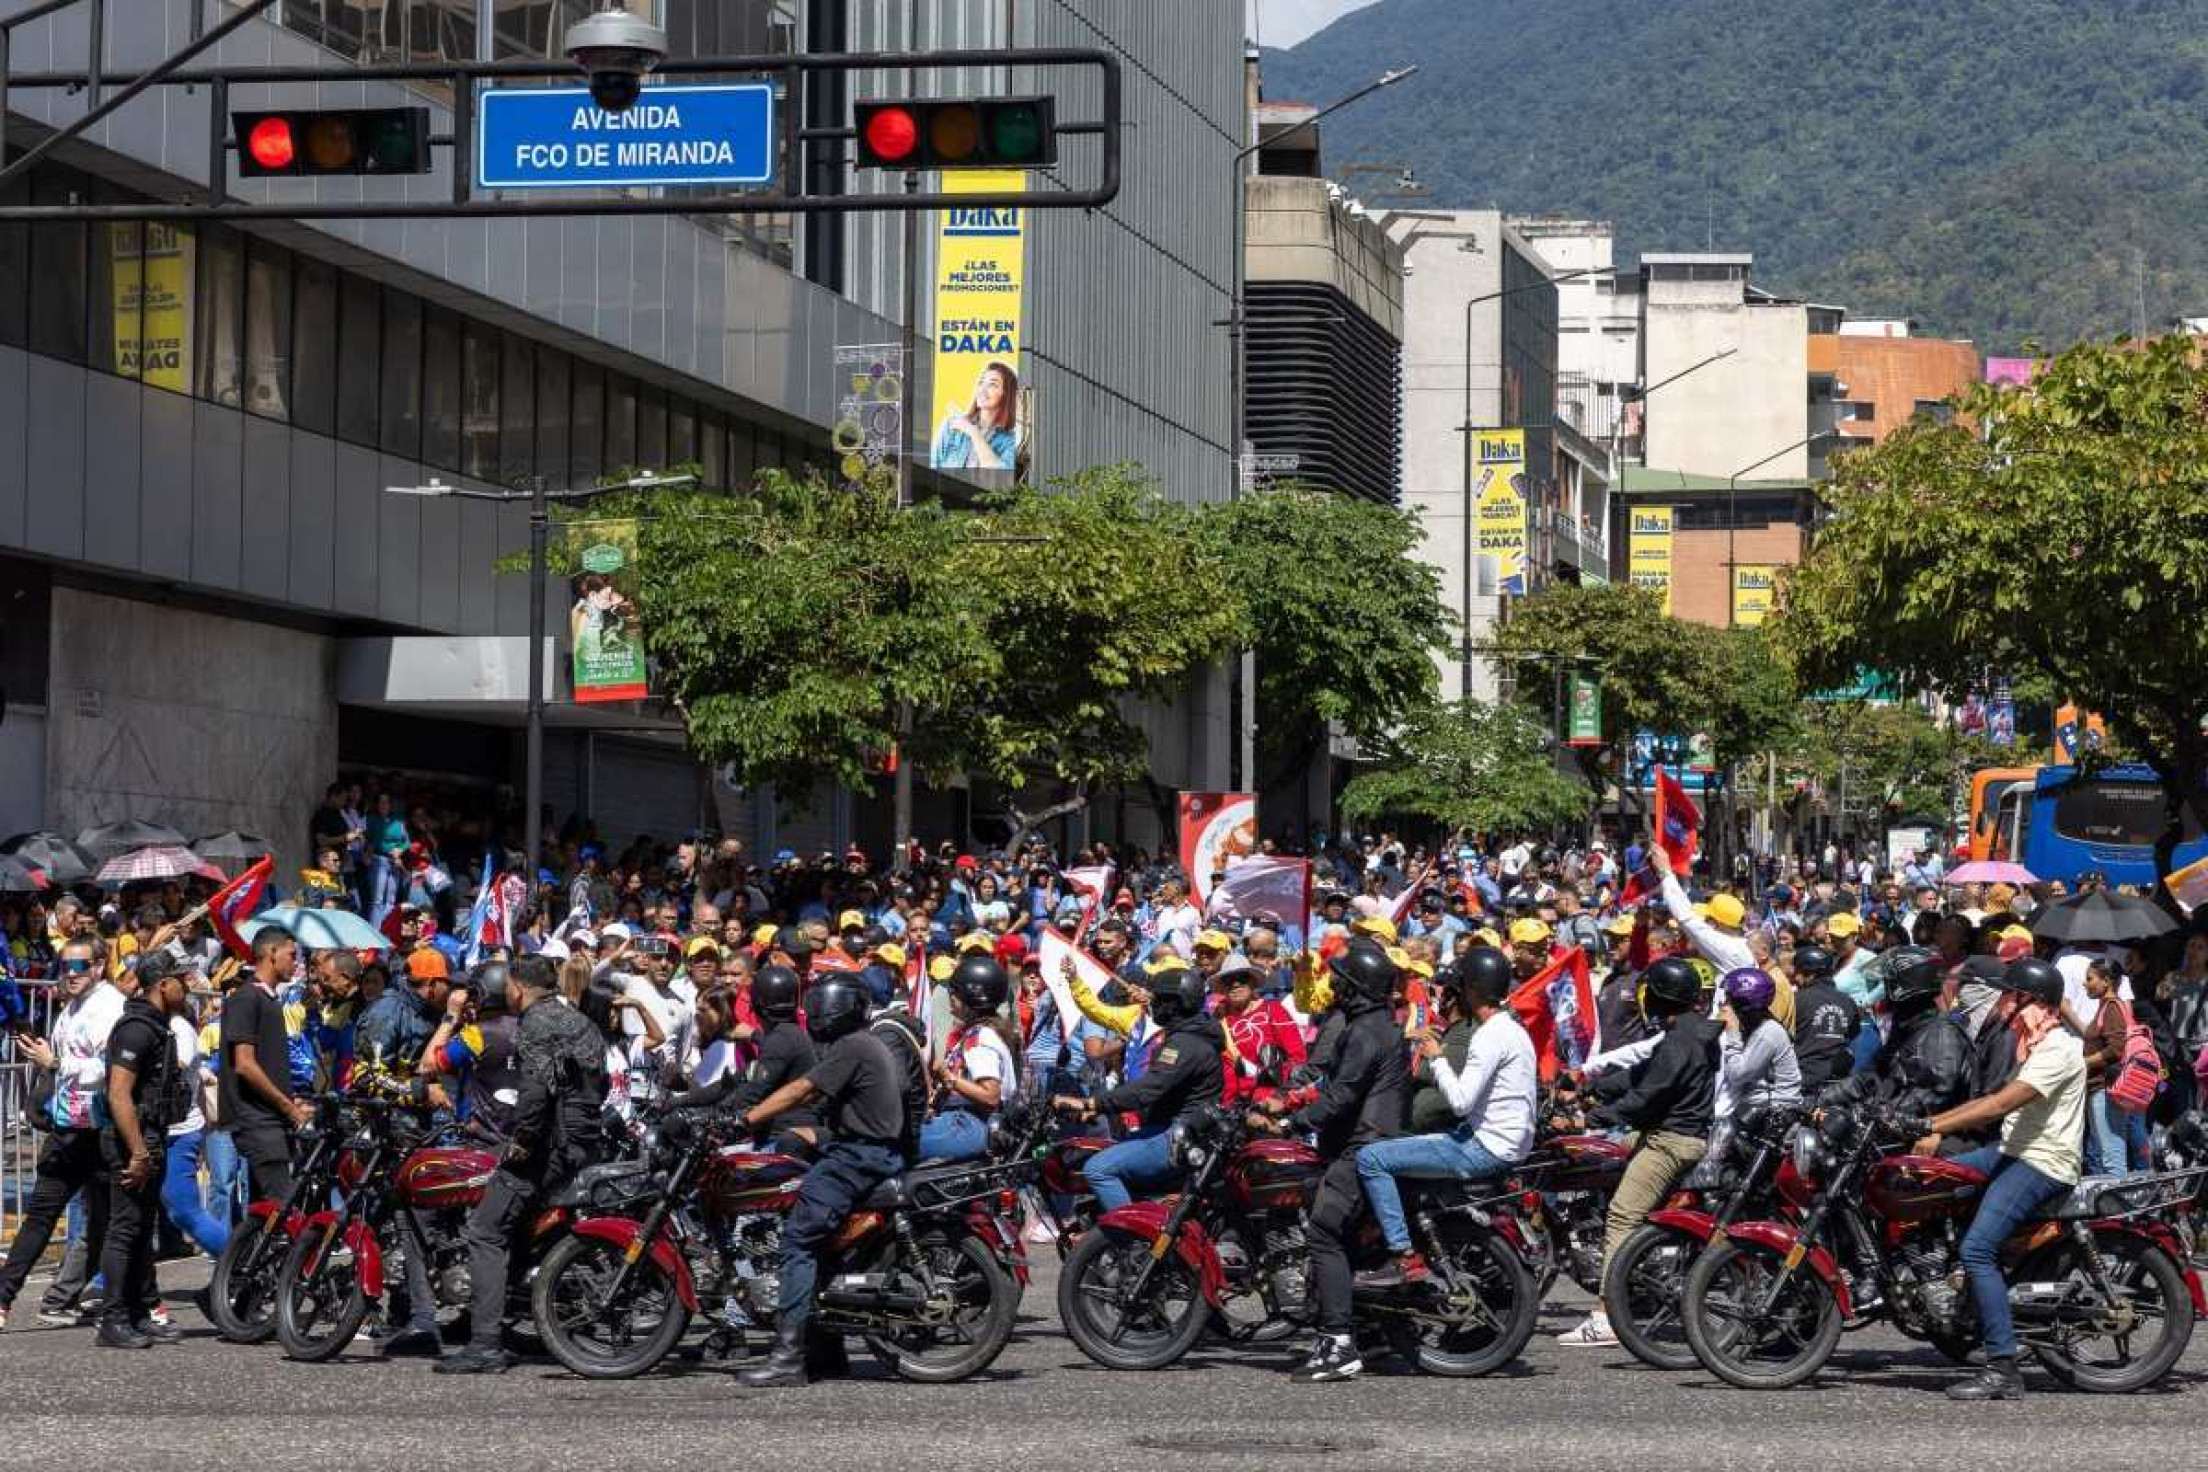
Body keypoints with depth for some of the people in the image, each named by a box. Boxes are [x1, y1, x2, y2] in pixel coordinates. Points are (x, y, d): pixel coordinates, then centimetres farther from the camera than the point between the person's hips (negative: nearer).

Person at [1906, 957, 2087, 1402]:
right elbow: (1999, 1100, 20)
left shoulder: (2057, 1049, -16)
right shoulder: (2039, 1044, 19)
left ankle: (2003, 1370, -25)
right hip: (2014, 1152, 11)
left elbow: (2003, 1103, -25)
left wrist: (1935, 1128, -27)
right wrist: (1936, 1124, 11)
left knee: (1977, 1249, -22)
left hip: (2043, 1164, -11)